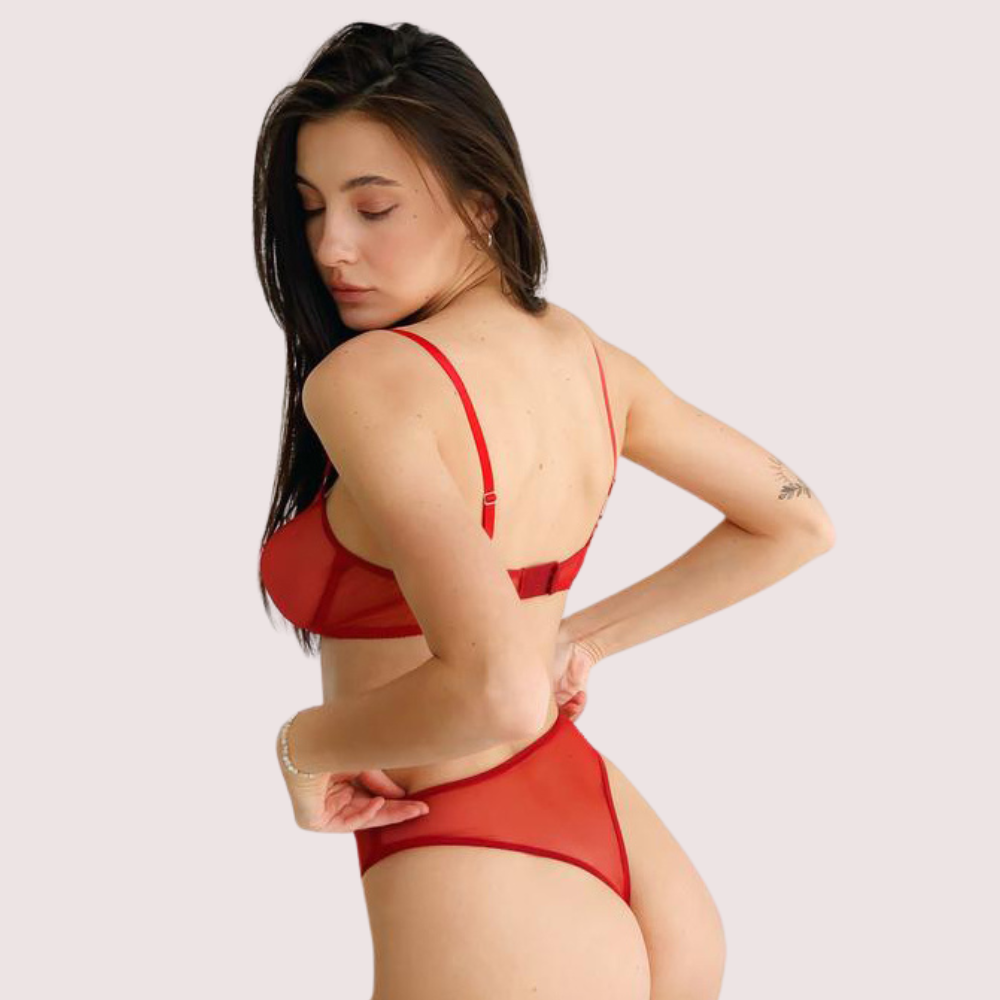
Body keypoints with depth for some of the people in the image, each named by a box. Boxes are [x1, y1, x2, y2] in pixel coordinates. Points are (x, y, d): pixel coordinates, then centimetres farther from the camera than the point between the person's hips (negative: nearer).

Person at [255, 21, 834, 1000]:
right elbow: (796, 522, 15)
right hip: (640, 878, 8)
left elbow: (500, 691, -32)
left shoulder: (366, 379, -21)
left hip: (488, 917, -8)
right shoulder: (588, 358, 3)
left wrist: (305, 744, -15)